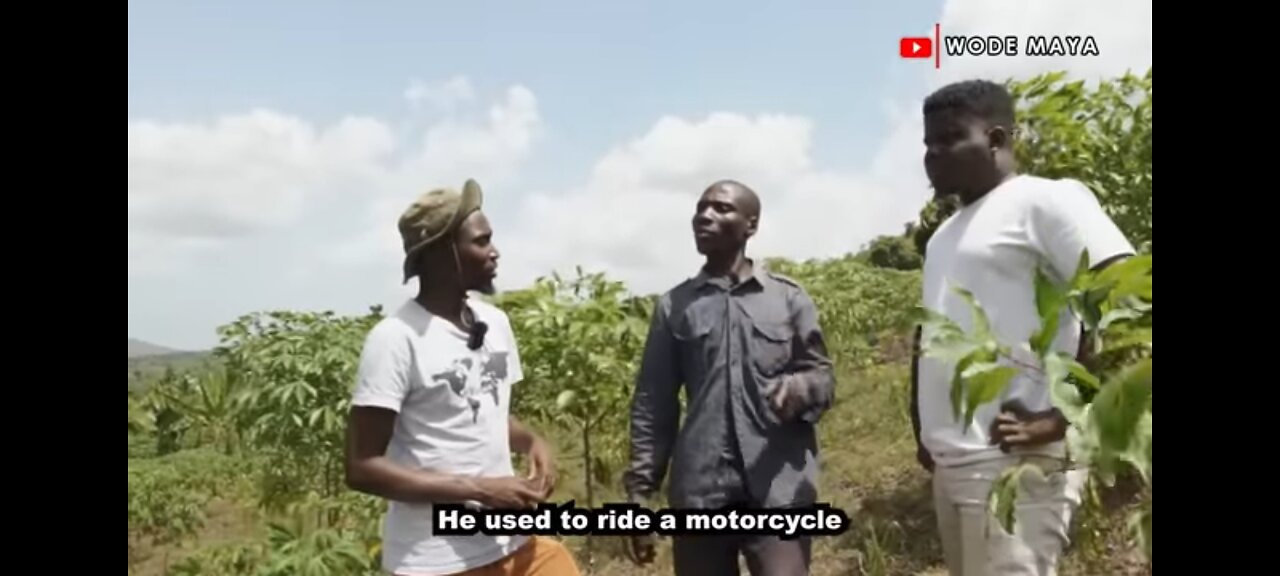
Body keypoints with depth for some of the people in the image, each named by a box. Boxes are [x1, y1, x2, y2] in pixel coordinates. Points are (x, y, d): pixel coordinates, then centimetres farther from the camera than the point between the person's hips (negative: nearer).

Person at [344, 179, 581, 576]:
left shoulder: (495, 323, 5)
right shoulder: (396, 338, -15)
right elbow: (362, 467, -15)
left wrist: (532, 441, -2)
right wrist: (479, 489, -19)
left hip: (515, 544, 6)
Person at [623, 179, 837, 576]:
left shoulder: (789, 297, 6)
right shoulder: (674, 306, 9)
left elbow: (824, 379, 7)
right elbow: (653, 406, 9)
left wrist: (800, 388, -17)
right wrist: (641, 491, 4)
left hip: (779, 491, -1)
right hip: (699, 492, 2)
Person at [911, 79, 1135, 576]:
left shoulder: (1044, 200, -5)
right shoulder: (945, 233, 19)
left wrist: (1059, 418, -17)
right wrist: (923, 430, 15)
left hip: (1016, 461, -8)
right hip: (951, 463, 8)